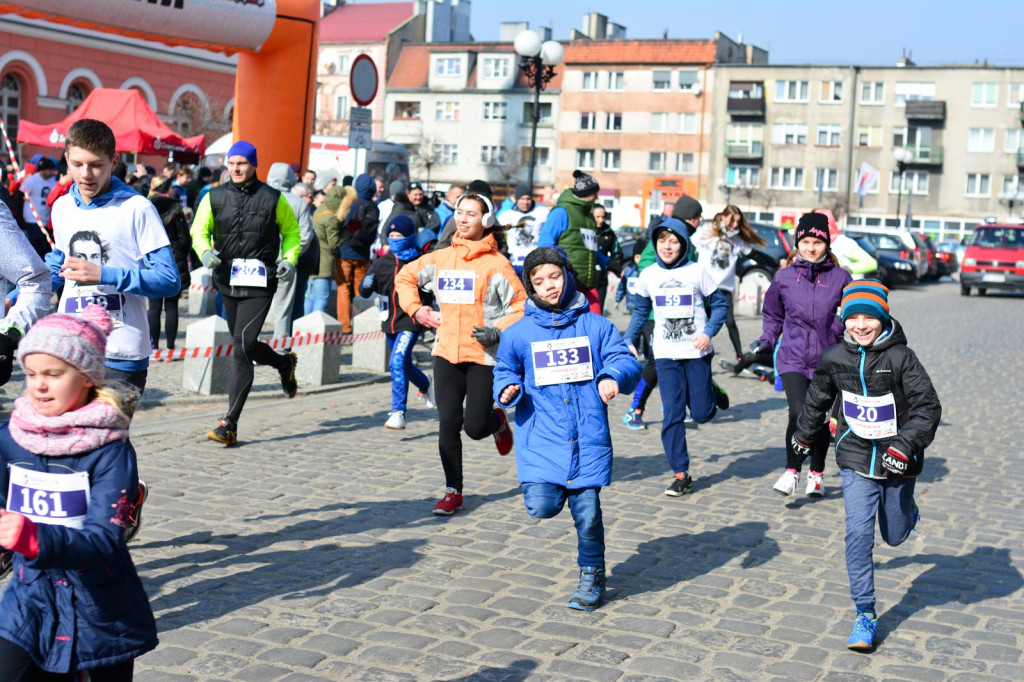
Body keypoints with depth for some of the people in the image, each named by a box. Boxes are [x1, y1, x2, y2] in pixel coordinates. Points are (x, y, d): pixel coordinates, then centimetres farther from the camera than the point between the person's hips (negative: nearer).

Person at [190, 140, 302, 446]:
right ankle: (284, 362, 52)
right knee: (244, 347, 19)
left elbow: (291, 231, 12)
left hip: (259, 285, -4)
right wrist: (205, 251, -13)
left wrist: (290, 260, -2)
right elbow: (199, 230, 8)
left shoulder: (273, 199, -1)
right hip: (227, 282, 5)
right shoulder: (214, 197, 4)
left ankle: (230, 424, -13)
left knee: (241, 348, -14)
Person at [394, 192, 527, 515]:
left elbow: (522, 306, -3)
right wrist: (416, 309, 9)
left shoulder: (496, 263, -5)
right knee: (448, 422, -2)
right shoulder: (440, 258, 7)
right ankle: (453, 491, 9)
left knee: (475, 427, -4)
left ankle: (498, 421, 33)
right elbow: (405, 277, 22)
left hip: (483, 355, -3)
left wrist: (498, 330, -16)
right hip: (447, 353, 3)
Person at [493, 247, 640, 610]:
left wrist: (613, 376, -22)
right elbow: (505, 371, 17)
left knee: (587, 512, -1)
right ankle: (557, 490, 23)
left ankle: (592, 577, 24)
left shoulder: (596, 326, 6)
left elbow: (626, 361, 1)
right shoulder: (518, 333, 7)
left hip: (589, 437, 0)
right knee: (541, 506, -15)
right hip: (541, 438, 1)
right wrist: (508, 389, -6)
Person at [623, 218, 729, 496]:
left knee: (702, 413, 1)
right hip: (666, 355, 2)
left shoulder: (697, 272, -5)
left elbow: (720, 304, 1)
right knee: (672, 415, -4)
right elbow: (641, 311, 14)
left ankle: (711, 392, 36)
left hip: (697, 353, -1)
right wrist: (629, 340, 4)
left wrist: (709, 332, -13)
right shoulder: (648, 275, 2)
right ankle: (681, 474, 3)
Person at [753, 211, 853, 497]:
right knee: (799, 412, -18)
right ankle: (792, 470, 1)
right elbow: (773, 315, 17)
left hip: (826, 359, 1)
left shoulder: (840, 278, 0)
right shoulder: (784, 278, 3)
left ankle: (817, 473, 31)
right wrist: (765, 341, 4)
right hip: (793, 358, -1)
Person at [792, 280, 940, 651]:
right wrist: (804, 433, 27)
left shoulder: (901, 358, -17)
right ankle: (865, 615, -1)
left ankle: (907, 510, 53)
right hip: (856, 460, 1)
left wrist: (906, 444, -31)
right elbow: (818, 397, 13)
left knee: (895, 535, 15)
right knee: (858, 534, -10)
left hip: (897, 463, -1)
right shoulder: (835, 358, -6)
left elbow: (928, 406, -18)